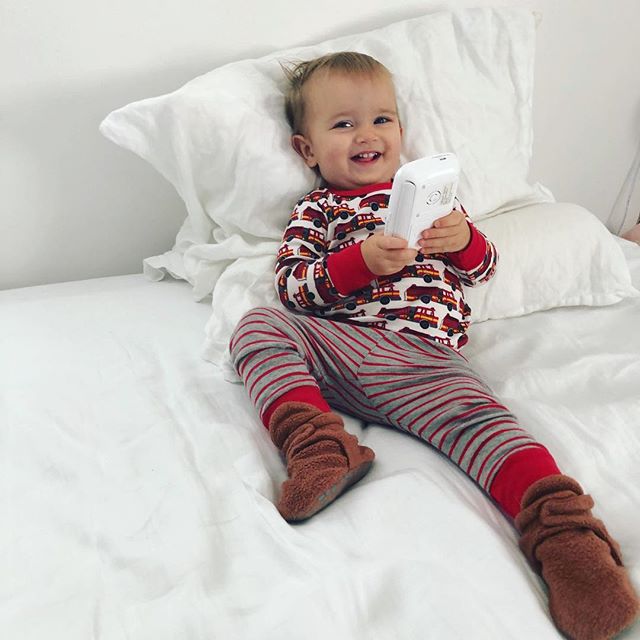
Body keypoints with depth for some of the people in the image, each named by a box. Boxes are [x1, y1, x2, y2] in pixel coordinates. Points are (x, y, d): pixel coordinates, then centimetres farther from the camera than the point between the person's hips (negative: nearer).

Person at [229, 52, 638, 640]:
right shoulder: (316, 209, 21)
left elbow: (484, 268, 24)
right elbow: (289, 286, 5)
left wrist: (465, 240, -2)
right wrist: (360, 260, -12)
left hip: (423, 354, 0)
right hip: (328, 343, 1)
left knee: (477, 416, -27)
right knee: (258, 327, -23)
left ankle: (560, 527, -42)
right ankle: (319, 445, -37)